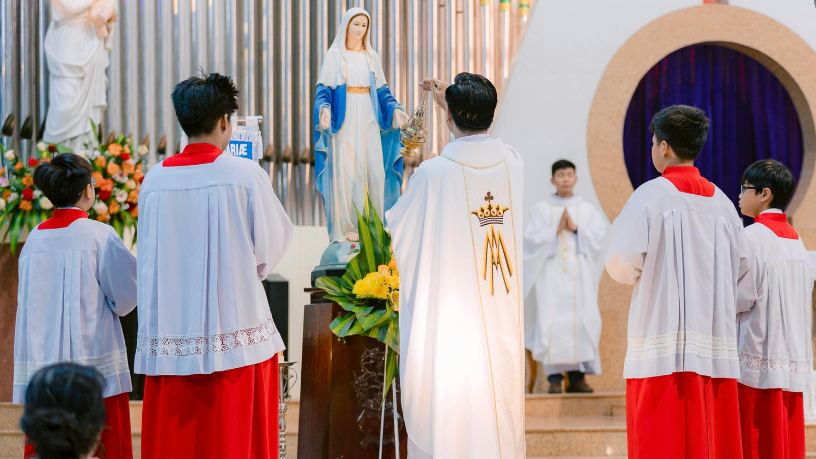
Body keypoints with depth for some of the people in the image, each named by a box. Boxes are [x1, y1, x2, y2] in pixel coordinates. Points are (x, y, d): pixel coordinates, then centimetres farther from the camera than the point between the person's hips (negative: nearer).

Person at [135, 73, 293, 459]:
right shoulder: (246, 176, -8)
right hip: (236, 334, -3)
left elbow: (148, 260, 9)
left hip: (169, 338, 3)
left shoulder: (154, 180, 1)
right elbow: (270, 248, -1)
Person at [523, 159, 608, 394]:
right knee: (551, 323, -9)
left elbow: (600, 234, 0)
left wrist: (576, 228, -10)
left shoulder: (587, 209, 11)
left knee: (580, 321, -4)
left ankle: (577, 377, 3)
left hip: (579, 274, 2)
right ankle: (554, 378, -8)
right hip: (551, 274, -1)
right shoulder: (541, 210, 6)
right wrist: (556, 230, -11)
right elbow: (530, 237, -3)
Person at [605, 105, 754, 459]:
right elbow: (745, 280, 12)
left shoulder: (650, 195, -4)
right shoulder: (722, 203, 11)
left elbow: (623, 266, -9)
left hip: (662, 351, -5)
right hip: (717, 351, 5)